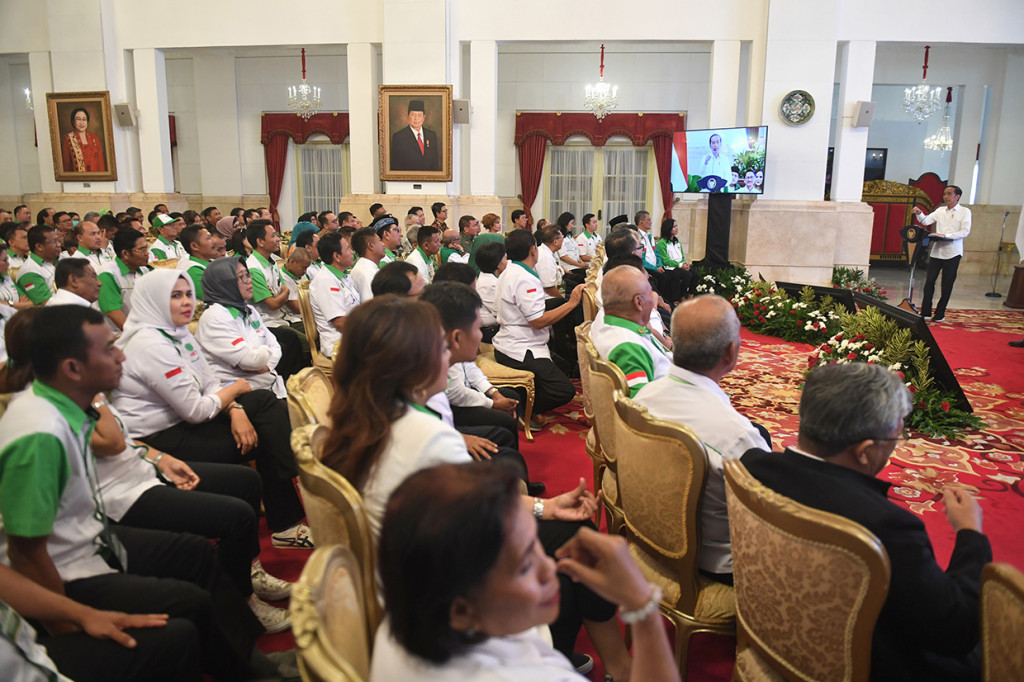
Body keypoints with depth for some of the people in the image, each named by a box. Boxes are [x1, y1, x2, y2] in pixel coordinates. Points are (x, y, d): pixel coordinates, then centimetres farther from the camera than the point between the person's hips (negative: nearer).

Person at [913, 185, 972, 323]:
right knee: (929, 281, -2)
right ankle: (926, 312, 4)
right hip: (937, 251, 3)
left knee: (947, 285, 2)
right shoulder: (940, 210, 13)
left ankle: (940, 314, 10)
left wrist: (946, 236, -19)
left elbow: (965, 231, -10)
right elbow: (926, 221, 3)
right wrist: (919, 213, -17)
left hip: (952, 253, -3)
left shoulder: (965, 211, 0)